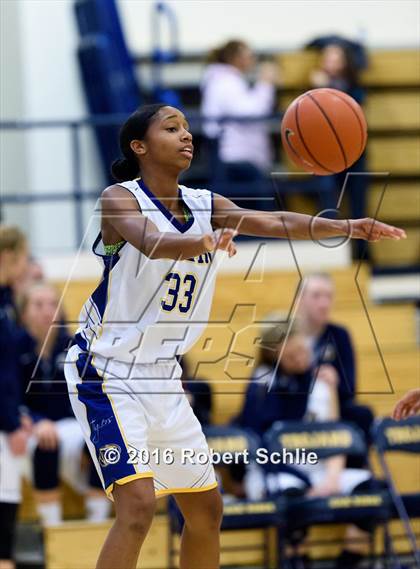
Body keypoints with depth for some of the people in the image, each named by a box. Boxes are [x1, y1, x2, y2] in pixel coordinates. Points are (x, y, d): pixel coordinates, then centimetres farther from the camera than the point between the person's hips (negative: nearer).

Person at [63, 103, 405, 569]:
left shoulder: (205, 206, 5)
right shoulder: (119, 199, -14)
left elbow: (274, 222, -9)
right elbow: (150, 242, -36)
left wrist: (346, 227, -25)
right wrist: (202, 242, -56)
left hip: (161, 374, 8)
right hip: (106, 370, -8)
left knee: (206, 509, 13)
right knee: (138, 505, -22)